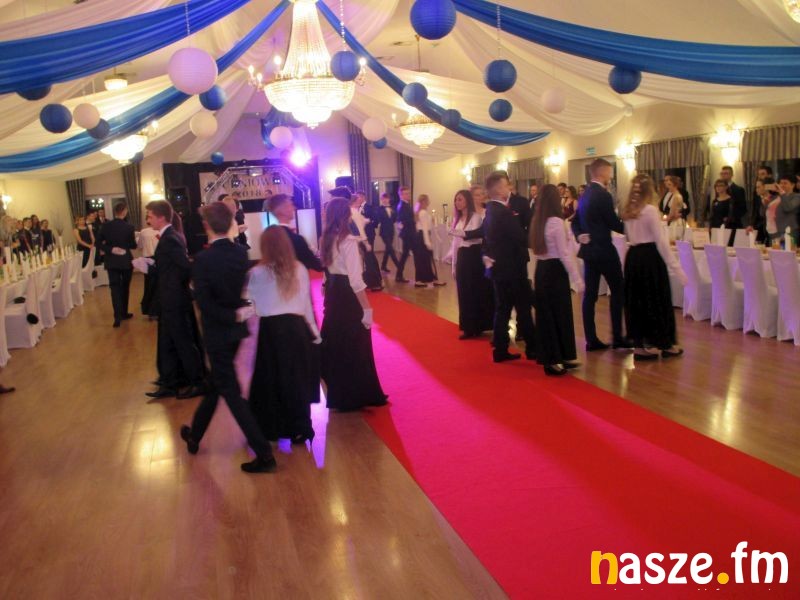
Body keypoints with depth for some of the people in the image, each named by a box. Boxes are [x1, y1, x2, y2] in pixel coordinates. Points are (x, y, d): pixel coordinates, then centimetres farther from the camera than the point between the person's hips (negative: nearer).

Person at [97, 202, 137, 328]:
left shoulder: (106, 225, -6)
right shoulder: (129, 227, -12)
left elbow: (98, 243, -7)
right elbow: (133, 246, -3)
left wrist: (110, 249, -8)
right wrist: (130, 241, 16)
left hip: (111, 261, 1)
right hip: (126, 261, -1)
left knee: (115, 287, 1)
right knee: (125, 287, 16)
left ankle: (118, 316, -10)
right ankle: (124, 313, 24)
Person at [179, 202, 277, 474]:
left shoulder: (203, 259, -19)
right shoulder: (241, 252, -1)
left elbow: (204, 302, -23)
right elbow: (242, 286, 6)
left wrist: (232, 316, -15)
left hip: (218, 331, -7)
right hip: (236, 329, 7)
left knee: (232, 392, 0)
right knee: (215, 383, 22)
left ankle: (264, 453, -2)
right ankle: (195, 435, 41)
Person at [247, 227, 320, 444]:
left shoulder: (257, 273, -6)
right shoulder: (300, 269, 2)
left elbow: (249, 306, -4)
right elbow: (306, 303, 7)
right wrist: (314, 331, 14)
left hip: (269, 330, -2)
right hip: (295, 328, 2)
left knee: (270, 379, 9)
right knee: (297, 378, 10)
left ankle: (271, 429, 18)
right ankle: (300, 428, 14)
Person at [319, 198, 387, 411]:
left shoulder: (327, 239, 5)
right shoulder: (348, 242, -19)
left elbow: (327, 267, 9)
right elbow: (355, 280, -22)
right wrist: (367, 308, -19)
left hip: (332, 294, 8)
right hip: (348, 296, -8)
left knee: (337, 344, 17)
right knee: (355, 347, 4)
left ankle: (339, 395, 29)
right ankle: (358, 396, 15)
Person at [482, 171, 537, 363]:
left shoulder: (490, 210, 10)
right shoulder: (503, 212, -21)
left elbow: (487, 237, 15)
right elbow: (521, 238, -22)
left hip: (499, 266, 9)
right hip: (511, 267, -9)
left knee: (502, 309, 11)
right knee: (523, 309, 1)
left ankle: (500, 350, 14)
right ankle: (532, 349, 10)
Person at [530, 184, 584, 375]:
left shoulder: (537, 221, 7)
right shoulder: (556, 222, -15)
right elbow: (564, 254, -17)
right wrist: (577, 279, -13)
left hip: (541, 270, 8)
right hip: (555, 271, -7)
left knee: (545, 314, 12)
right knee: (559, 314, 2)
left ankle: (549, 357, 21)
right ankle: (554, 360, 7)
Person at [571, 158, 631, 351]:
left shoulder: (585, 195, 11)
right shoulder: (603, 195, -15)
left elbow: (575, 222, 12)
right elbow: (614, 224, -15)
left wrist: (580, 236, -1)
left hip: (589, 250, 8)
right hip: (604, 250, -8)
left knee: (589, 294, 6)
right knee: (618, 292, 5)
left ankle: (591, 340, 8)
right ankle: (617, 337, 7)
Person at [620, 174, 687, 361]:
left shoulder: (627, 211, 5)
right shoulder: (650, 210, -13)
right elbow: (661, 241, -16)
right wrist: (676, 267, -14)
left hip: (633, 257, 6)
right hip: (650, 257, -6)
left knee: (636, 301, 10)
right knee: (657, 300, 4)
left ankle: (638, 346, 13)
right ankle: (666, 345, 16)